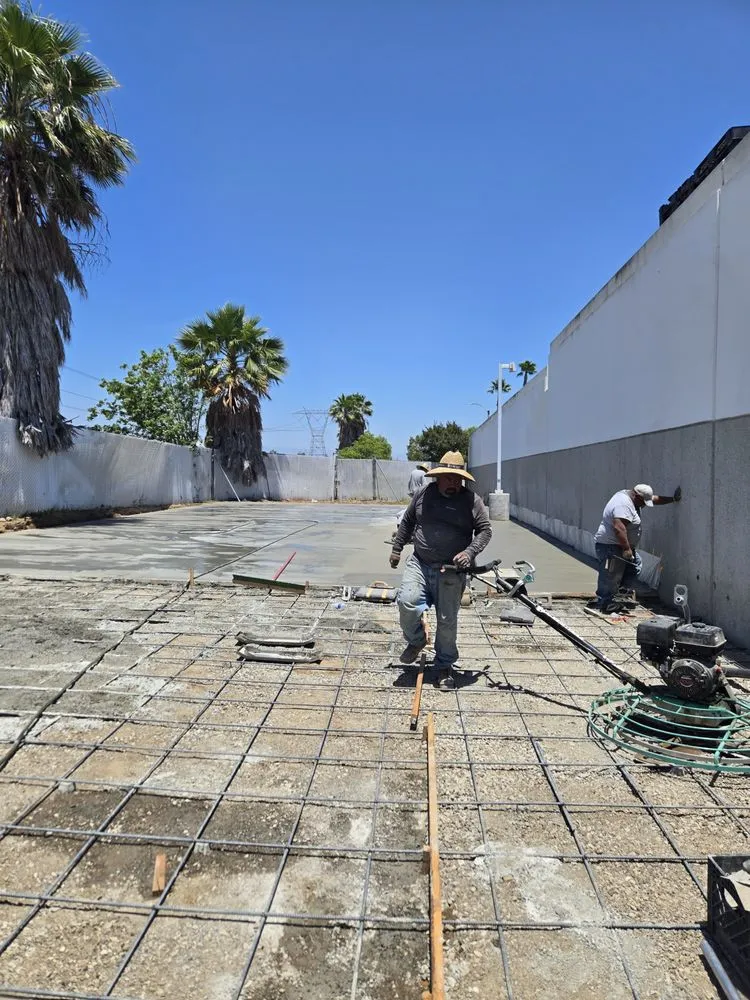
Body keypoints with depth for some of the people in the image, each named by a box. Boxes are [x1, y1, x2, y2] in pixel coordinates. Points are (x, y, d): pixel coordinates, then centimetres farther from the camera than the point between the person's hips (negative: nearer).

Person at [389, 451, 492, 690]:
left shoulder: (472, 500, -1)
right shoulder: (423, 494, 4)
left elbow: (485, 530, 1)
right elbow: (407, 522, 16)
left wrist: (470, 552, -14)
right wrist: (396, 548, 15)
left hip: (451, 571, -1)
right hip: (419, 564, 1)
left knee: (447, 621, 3)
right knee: (407, 602, -19)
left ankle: (445, 666, 24)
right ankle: (416, 640, 13)